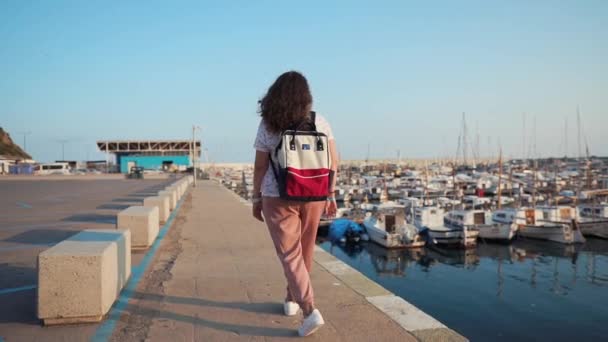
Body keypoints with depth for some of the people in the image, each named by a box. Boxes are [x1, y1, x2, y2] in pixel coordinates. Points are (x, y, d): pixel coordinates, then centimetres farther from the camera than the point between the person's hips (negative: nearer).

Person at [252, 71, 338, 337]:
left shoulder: (267, 125, -5)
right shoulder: (319, 122, 0)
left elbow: (260, 166, -5)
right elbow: (333, 161, -1)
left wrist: (256, 198, 4)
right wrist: (331, 194, 6)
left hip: (278, 197, -3)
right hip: (313, 196, 3)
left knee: (290, 255, 2)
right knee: (304, 251, 18)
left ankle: (310, 310, -10)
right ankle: (292, 299, 34)